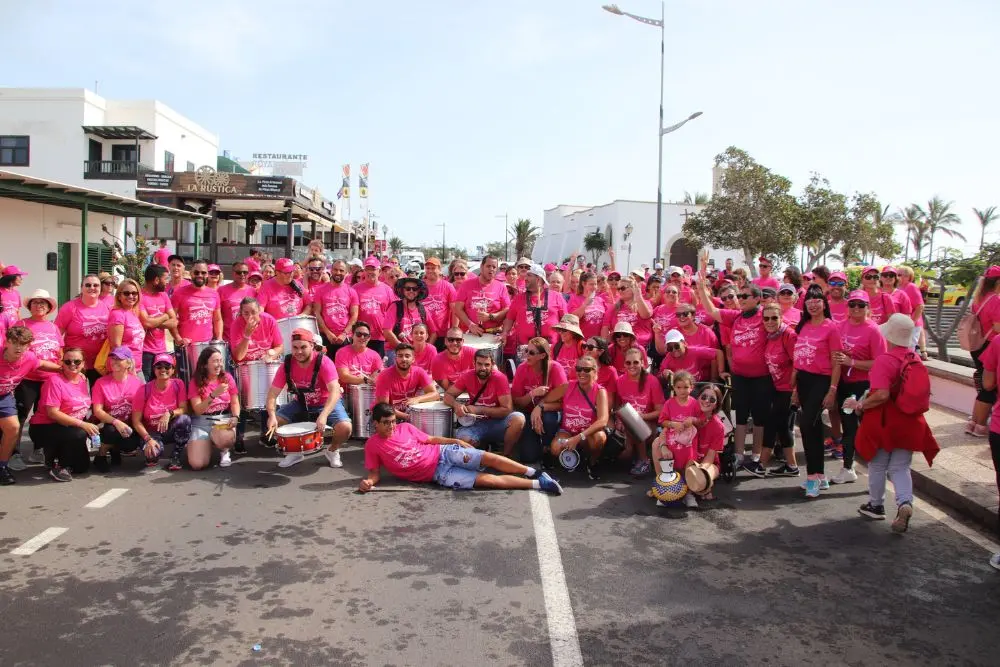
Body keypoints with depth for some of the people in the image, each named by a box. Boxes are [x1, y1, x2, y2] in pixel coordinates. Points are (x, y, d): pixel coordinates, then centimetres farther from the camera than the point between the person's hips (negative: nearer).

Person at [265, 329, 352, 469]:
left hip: (327, 404, -4)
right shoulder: (287, 365, -15)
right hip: (301, 405, 4)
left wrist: (323, 415, -52)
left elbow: (335, 391, -37)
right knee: (273, 423, -14)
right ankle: (295, 452, 12)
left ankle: (332, 451, 5)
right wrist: (272, 416, -34)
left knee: (345, 427, -30)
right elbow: (272, 394, -14)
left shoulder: (323, 362, -27)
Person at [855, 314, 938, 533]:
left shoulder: (884, 360, -20)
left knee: (878, 466, 14)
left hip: (883, 423, -5)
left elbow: (882, 394, -28)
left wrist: (861, 404, -13)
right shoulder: (916, 359, 1)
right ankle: (905, 503, -8)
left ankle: (876, 506, 28)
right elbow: (923, 392, 12)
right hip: (910, 424, 5)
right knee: (900, 467, 13)